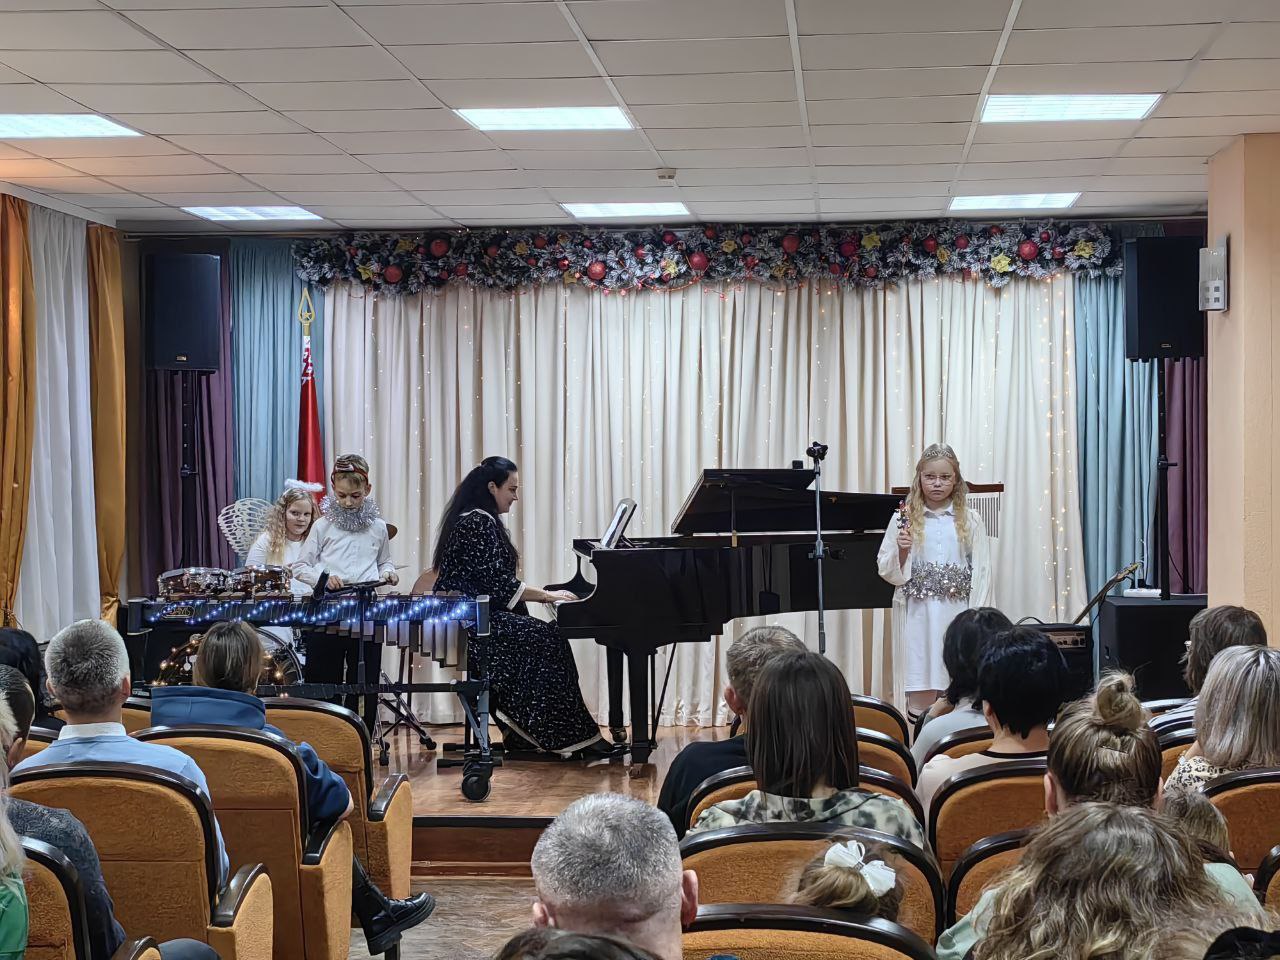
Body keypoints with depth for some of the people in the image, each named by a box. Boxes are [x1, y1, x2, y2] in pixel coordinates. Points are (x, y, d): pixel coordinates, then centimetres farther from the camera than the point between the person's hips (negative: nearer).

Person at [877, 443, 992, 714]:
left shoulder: (970, 521, 6)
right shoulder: (905, 518, 5)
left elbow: (981, 571, 4)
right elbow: (887, 571, 6)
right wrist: (901, 550, -13)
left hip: (956, 616, 0)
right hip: (918, 617, 0)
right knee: (920, 695, -1)